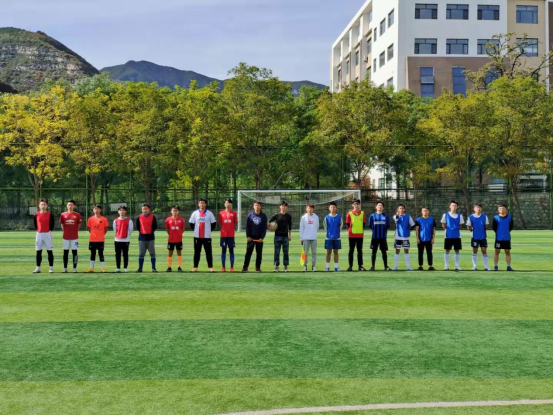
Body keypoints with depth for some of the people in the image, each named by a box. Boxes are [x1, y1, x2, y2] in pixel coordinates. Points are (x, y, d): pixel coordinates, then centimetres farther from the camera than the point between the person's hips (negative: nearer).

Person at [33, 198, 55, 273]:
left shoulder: (50, 214, -3)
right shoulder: (36, 215, 2)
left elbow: (52, 224, 3)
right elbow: (35, 223, 13)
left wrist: (50, 230, -2)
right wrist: (38, 230, 7)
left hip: (47, 234, -2)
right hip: (39, 234, 2)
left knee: (50, 251, 1)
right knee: (38, 251, 5)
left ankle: (51, 268, 5)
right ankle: (38, 268, 10)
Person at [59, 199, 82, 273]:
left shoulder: (77, 215, 0)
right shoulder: (63, 215, 4)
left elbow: (79, 224, 7)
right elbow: (61, 224, 12)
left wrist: (75, 231, 4)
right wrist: (65, 231, 6)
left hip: (74, 237, -2)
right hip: (66, 237, 2)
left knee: (75, 252, 1)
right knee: (65, 252, 6)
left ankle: (74, 268, 6)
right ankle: (65, 268, 12)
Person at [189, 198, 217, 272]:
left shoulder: (209, 213, 2)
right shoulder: (195, 213, 5)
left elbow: (214, 223, 6)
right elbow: (191, 223, 10)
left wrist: (210, 230, 1)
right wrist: (195, 230, 5)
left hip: (207, 236, -1)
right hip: (197, 236, 1)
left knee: (208, 252, 0)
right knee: (197, 252, 5)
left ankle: (210, 267, 3)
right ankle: (195, 267, 10)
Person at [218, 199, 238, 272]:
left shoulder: (234, 213, 2)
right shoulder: (221, 213, 6)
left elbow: (235, 223, 6)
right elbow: (220, 223, 11)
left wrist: (231, 230, 1)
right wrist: (223, 230, 4)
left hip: (231, 235, -1)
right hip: (223, 235, 1)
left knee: (231, 250, 2)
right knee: (223, 250, 4)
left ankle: (232, 267, 6)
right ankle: (223, 267, 9)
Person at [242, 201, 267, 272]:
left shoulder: (263, 216, 3)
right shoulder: (250, 215, 3)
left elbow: (265, 228, 1)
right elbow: (247, 226, 2)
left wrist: (262, 237, -8)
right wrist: (248, 236, -7)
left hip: (259, 238, 0)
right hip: (251, 237, 0)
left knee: (259, 253, 4)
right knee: (248, 253, -1)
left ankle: (258, 267, 11)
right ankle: (245, 267, 2)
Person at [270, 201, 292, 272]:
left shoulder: (289, 216, 4)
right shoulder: (276, 215, 1)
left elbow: (290, 226, 11)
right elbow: (269, 222, 8)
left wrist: (290, 235, 9)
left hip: (285, 236, 1)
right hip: (277, 236, 0)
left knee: (286, 252, 3)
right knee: (277, 252, 1)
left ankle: (286, 266, 10)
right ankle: (277, 266, 8)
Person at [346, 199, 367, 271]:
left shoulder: (362, 213, 6)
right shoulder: (350, 213, 0)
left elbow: (364, 223, 9)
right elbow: (347, 224, 2)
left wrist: (361, 230, 1)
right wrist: (350, 229, -7)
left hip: (360, 235, 2)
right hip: (352, 235, -2)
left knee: (360, 251, 7)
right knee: (351, 250, 2)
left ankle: (360, 265, 11)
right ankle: (350, 266, 6)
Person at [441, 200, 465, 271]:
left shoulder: (459, 215, 5)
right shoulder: (445, 215, 1)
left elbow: (460, 225, 10)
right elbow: (443, 225, 6)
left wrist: (456, 229, 0)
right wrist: (448, 229, -2)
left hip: (457, 236, 1)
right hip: (448, 236, -1)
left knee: (457, 251, 4)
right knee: (447, 250, 1)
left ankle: (457, 266, 9)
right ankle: (446, 266, 6)